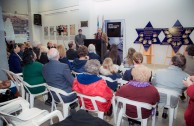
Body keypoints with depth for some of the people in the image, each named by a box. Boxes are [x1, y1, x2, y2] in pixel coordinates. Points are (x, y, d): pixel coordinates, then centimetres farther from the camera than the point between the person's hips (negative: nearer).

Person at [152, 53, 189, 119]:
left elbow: (153, 84, -4)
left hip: (157, 101, -1)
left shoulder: (159, 72, -22)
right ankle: (165, 113, 38)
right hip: (172, 104, 2)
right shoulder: (186, 77, -19)